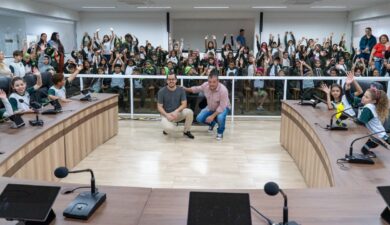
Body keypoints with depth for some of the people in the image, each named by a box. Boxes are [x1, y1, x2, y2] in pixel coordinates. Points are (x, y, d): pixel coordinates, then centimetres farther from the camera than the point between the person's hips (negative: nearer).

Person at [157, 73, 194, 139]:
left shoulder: (181, 89, -3)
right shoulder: (162, 91, -8)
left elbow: (184, 104, -8)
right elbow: (159, 107, -7)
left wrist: (176, 111, -26)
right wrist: (167, 115, -23)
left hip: (178, 113, 3)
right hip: (166, 114, -3)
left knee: (189, 112, -28)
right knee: (169, 128, -34)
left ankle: (186, 131, -3)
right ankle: (166, 127, 8)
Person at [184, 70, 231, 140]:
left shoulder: (223, 90, -36)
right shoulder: (205, 85, -21)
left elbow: (222, 106, -31)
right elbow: (196, 89, 4)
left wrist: (212, 116, -34)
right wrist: (185, 89, 1)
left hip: (223, 108, -5)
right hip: (210, 108, 5)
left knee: (220, 117, -38)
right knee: (199, 118, -11)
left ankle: (220, 132, -3)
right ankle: (212, 123, 24)